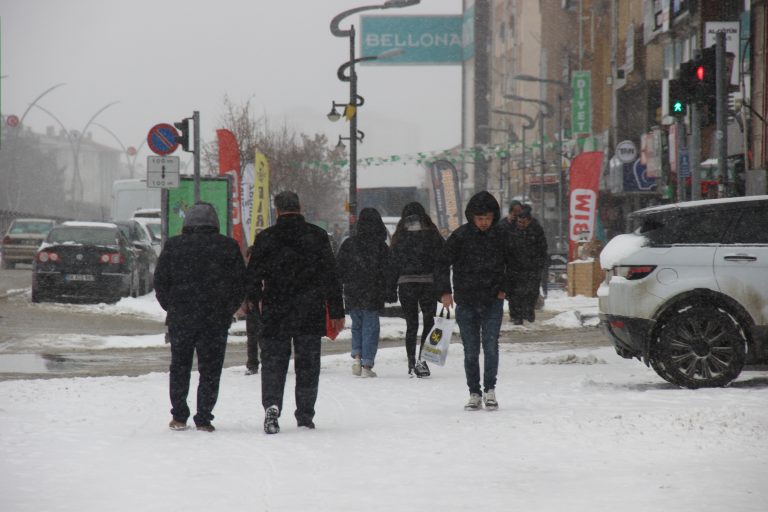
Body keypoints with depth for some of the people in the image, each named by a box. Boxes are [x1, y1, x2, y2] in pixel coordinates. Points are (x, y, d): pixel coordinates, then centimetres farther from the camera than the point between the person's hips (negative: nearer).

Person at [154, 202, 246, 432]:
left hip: (180, 317, 1)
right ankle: (203, 419, 2)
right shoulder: (228, 247, -2)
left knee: (179, 367, 14)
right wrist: (227, 310, 12)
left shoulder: (173, 246, 0)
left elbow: (160, 282, 3)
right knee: (210, 370, 5)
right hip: (216, 319, -1)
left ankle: (179, 417, 13)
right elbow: (239, 284, 1)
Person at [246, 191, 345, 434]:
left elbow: (252, 277, 1)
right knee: (308, 364, 9)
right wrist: (337, 312, 4)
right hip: (310, 314, 1)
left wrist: (256, 300, 21)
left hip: (274, 314, -1)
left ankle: (272, 405, -17)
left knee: (273, 361, 4)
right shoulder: (317, 236, -1)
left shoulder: (265, 238, -3)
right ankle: (305, 415, 10)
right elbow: (330, 276, 0)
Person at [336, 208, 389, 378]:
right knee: (370, 328, 3)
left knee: (357, 326, 19)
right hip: (373, 294, -2)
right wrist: (389, 292, 4)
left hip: (351, 294, 2)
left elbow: (339, 269, 3)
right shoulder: (381, 246, -6)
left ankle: (357, 356, 2)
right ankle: (367, 365, -1)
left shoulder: (348, 244, 0)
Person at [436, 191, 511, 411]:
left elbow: (511, 264, 15)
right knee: (471, 351, 4)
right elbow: (443, 263, 0)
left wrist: (504, 288, 5)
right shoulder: (460, 236, -4)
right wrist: (445, 291, -8)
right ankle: (474, 394, 13)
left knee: (491, 345, -13)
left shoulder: (501, 236, 1)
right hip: (466, 303, 0)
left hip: (492, 302, 0)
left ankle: (490, 390, -2)